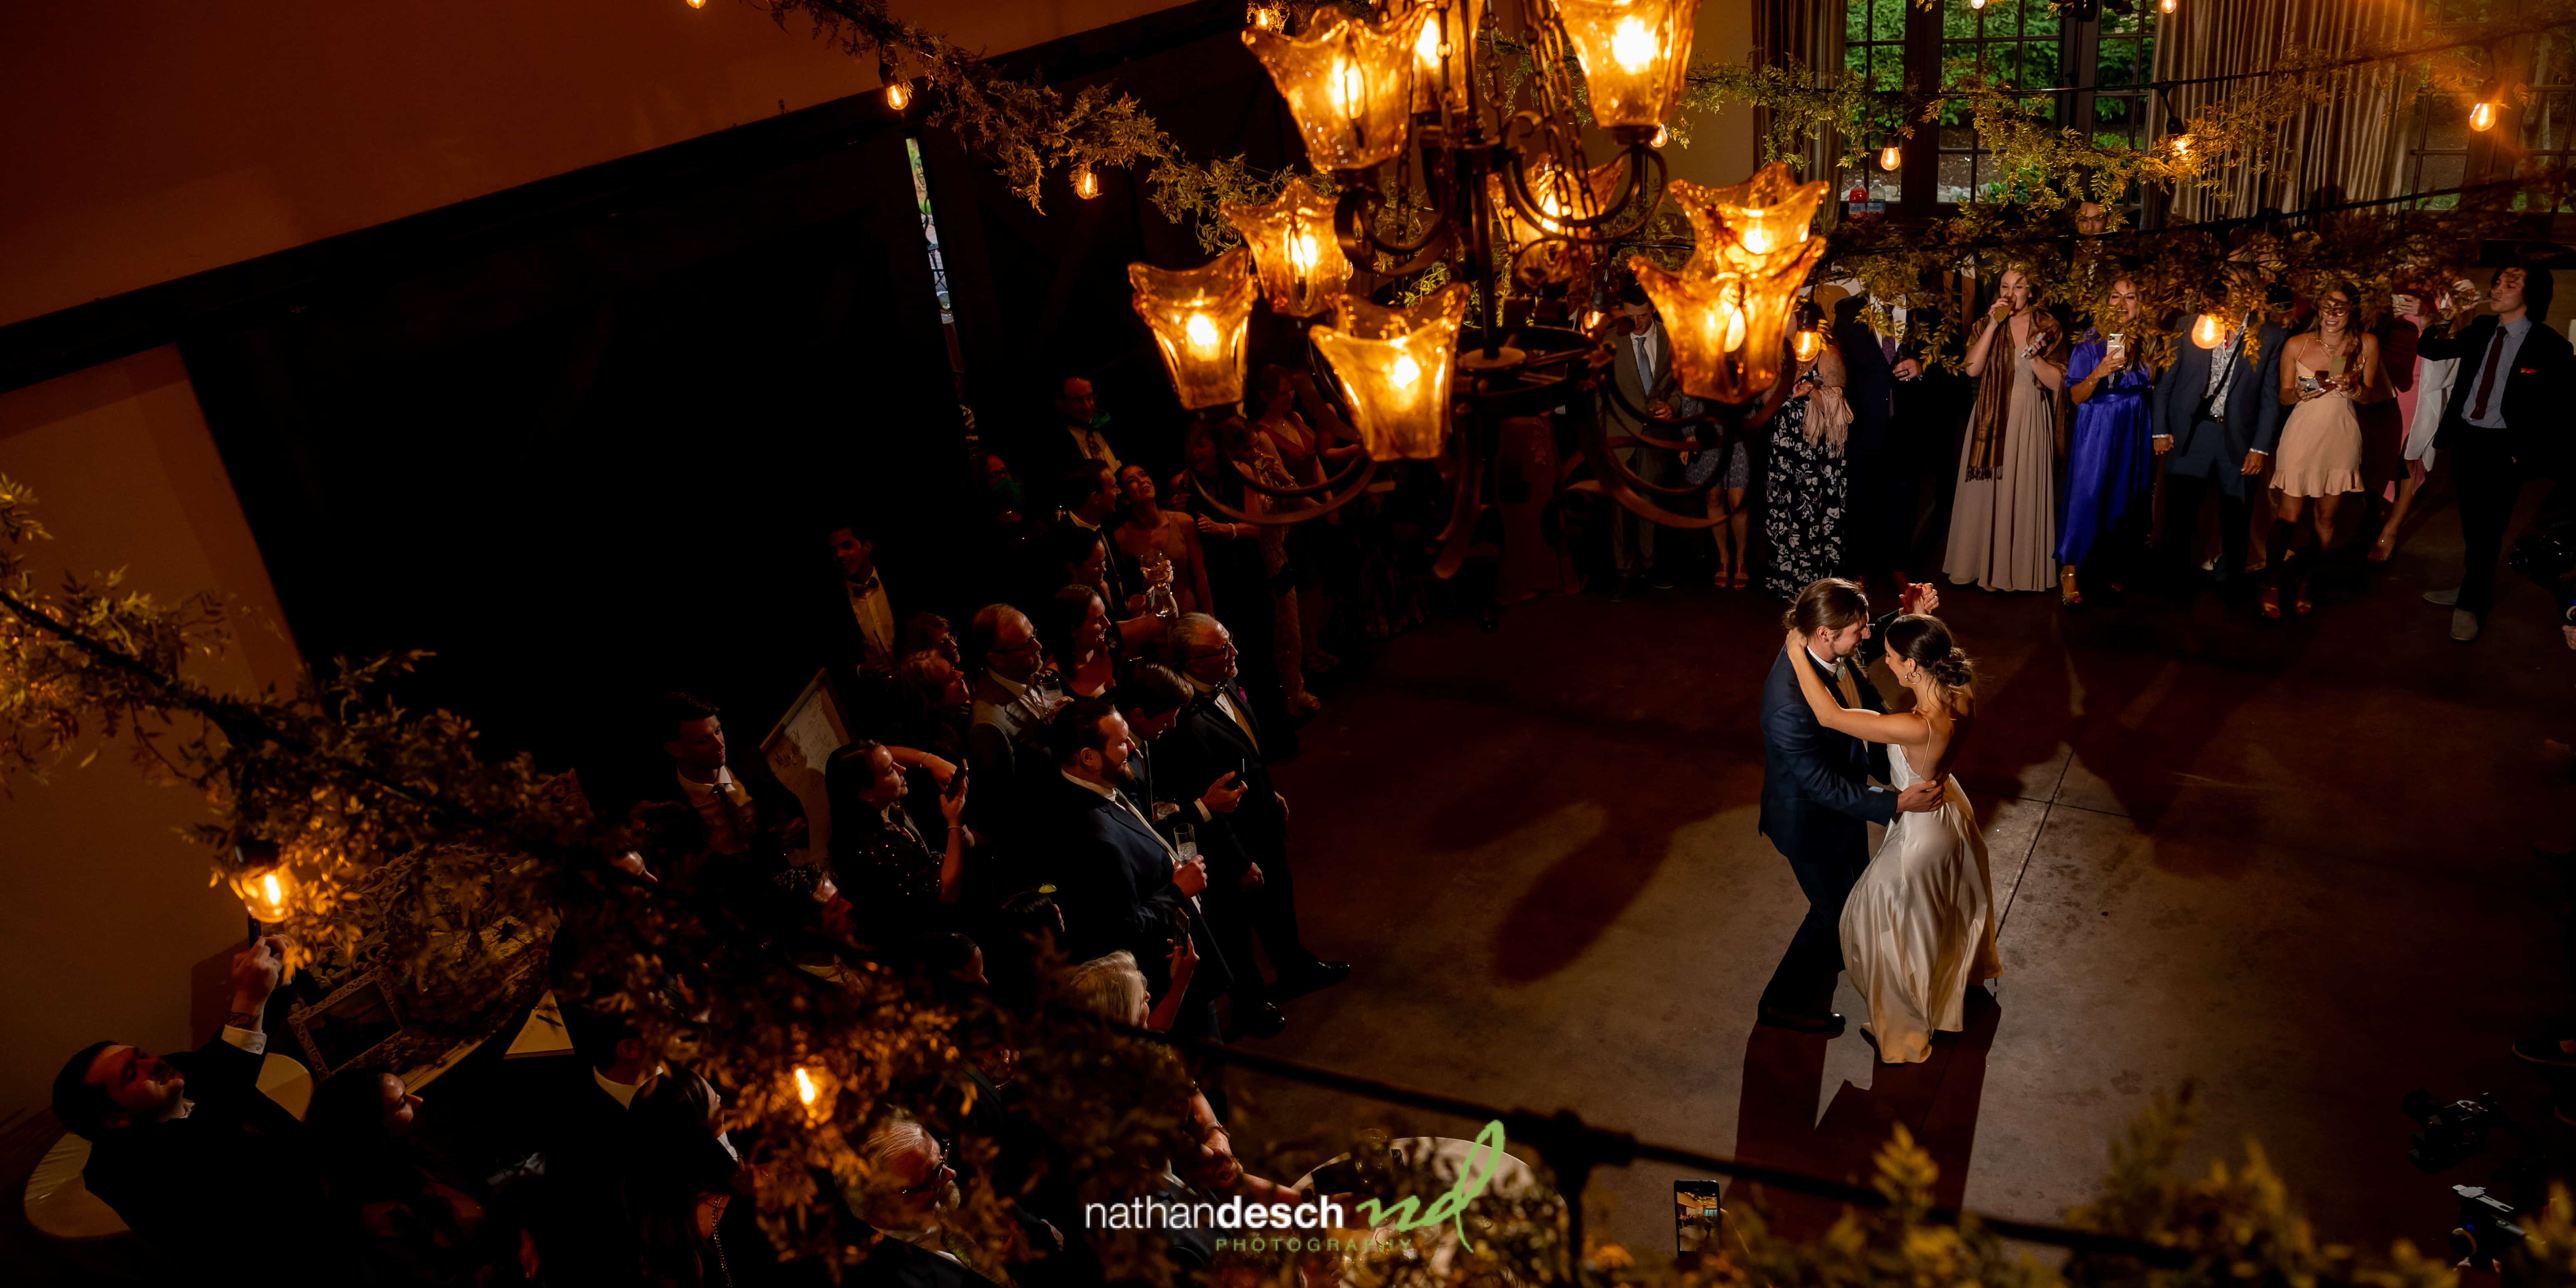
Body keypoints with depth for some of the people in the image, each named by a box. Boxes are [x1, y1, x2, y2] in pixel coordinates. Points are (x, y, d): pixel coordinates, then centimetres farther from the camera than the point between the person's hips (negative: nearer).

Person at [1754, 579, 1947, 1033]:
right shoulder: (1790, 706, -43)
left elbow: (1865, 650, 6)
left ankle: (1841, 950, 63)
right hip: (1813, 820, -8)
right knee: (1834, 909, 14)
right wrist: (1898, 803, -33)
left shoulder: (1831, 650, -19)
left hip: (1845, 793, 8)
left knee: (1854, 885, 33)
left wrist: (1907, 615, -10)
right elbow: (1824, 787, -33)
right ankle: (1785, 1003, 37)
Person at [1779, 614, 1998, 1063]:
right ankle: (1968, 969, 68)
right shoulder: (1962, 699, -21)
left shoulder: (1919, 729, -44)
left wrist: (1797, 652, -32)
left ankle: (1904, 1030, 41)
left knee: (1896, 928, 18)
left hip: (1923, 832, -8)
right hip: (1951, 810, 8)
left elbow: (1829, 715, -40)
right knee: (1953, 902, 37)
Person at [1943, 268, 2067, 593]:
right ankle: (1984, 563, 12)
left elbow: (2058, 382, -1)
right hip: (1992, 417, 2)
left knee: (2023, 492, 0)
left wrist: (2035, 357, -17)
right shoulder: (1987, 324, 7)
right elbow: (1972, 368, -9)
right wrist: (1994, 325, -11)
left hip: (2029, 420, -2)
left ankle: (2021, 568, 8)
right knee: (1986, 489, 3)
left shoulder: (2047, 327, 2)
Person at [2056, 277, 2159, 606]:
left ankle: (2117, 566, 22)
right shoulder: (2090, 343, -5)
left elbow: (2153, 388, 13)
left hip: (2134, 431, 4)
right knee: (2087, 495, -8)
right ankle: (2069, 570, 0)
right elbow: (2077, 397, -9)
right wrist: (2098, 374, -25)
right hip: (2097, 430, -3)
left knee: (2127, 497, 8)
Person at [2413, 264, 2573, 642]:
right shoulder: (2481, 329, 2)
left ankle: (2472, 602, 16)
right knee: (2471, 522, 16)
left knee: (2488, 527, 3)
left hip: (2502, 447, -5)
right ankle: (2474, 589, 31)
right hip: (2465, 437, 5)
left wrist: (2523, 451, -10)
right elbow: (2428, 350, 7)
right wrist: (2448, 324, -12)